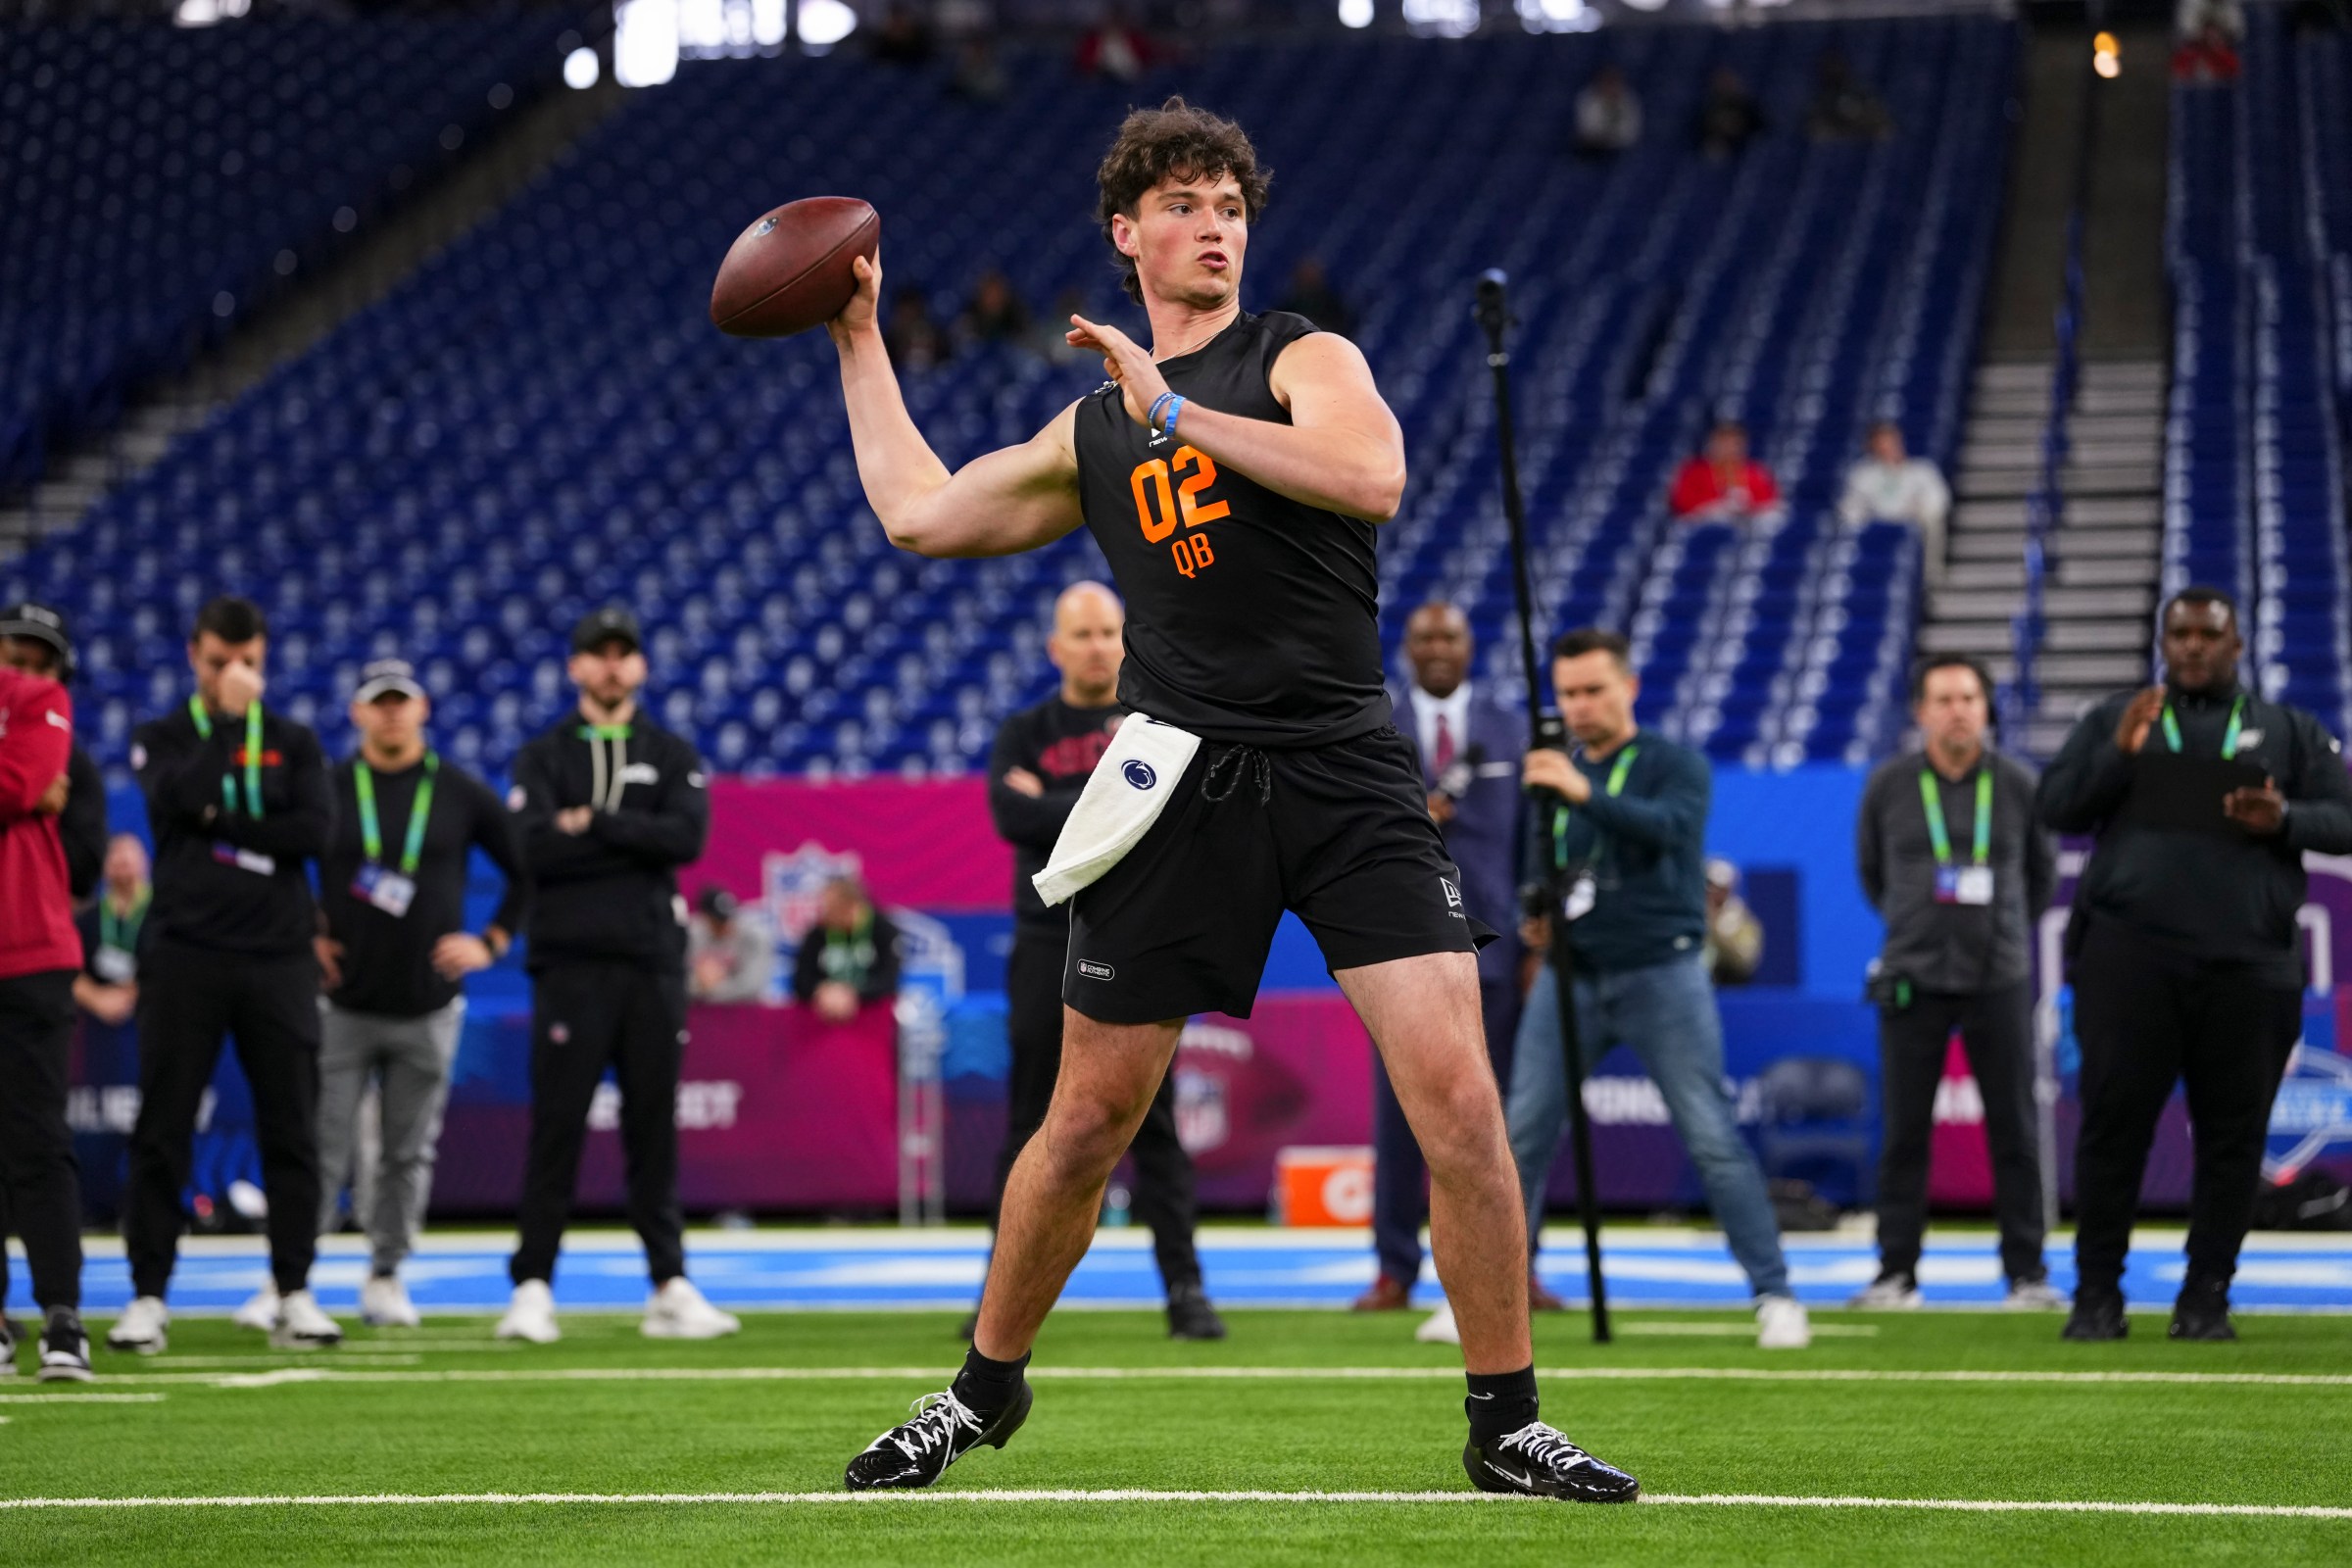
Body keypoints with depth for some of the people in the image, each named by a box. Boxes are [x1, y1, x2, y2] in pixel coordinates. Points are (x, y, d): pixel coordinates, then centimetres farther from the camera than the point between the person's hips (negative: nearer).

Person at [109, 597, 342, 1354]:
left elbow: (316, 830, -4)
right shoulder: (160, 739, 9)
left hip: (279, 958, 1)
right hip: (186, 954, -1)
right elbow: (177, 802, -13)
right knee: (163, 1129, -2)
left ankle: (293, 1292, 8)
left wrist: (222, 826, -9)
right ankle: (148, 1295, 3)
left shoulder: (294, 742, 12)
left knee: (291, 1130, 1)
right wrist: (227, 719, -9)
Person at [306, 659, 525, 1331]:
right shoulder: (325, 790, 0)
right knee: (323, 1148, -6)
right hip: (343, 1004, -1)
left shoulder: (463, 795, 3)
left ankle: (386, 1276, 16)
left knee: (409, 1151, 6)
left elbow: (529, 870, 10)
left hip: (427, 1008, 1)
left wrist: (491, 942, 1)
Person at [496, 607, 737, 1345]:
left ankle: (670, 1285, 8)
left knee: (654, 1128, 5)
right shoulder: (543, 756, 8)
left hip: (652, 960, 2)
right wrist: (635, 842, -8)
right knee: (557, 1125, -5)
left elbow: (687, 837, -5)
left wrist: (592, 824, -9)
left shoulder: (672, 756, 13)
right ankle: (532, 1287, -2)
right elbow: (535, 847, -9)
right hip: (572, 960, -2)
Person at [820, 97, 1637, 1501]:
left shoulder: (1303, 360, 5)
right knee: (1089, 1122, 5)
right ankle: (986, 1388, 26)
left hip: (1348, 776, -2)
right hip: (1183, 789, 2)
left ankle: (1507, 1425, 0)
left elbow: (1372, 479, -17)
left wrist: (1179, 411, -17)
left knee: (1459, 1099, -12)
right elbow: (922, 513, 26)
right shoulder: (1092, 430, 16)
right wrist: (860, 340, 33)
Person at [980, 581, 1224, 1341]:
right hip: (1048, 945, 0)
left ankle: (1185, 1287, 0)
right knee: (1030, 1125, 2)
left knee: (1154, 1123, -1)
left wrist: (1053, 806, -10)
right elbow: (1011, 817, -10)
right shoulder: (1024, 733, 8)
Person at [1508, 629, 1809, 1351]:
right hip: (1571, 978, 5)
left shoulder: (1675, 764, -3)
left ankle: (1774, 1293, -2)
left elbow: (1670, 826, -24)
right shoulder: (1555, 772, 12)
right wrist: (1537, 914, -1)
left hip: (1660, 974, -4)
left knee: (1713, 1138, -8)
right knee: (1524, 1135, 1)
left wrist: (1586, 793, -38)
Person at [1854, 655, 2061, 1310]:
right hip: (1913, 980, 0)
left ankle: (2027, 1272, 7)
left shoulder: (2018, 786, 1)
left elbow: (2041, 874, 16)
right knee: (1904, 1132, 1)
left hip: (1999, 980, 0)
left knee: (2014, 1132, 1)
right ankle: (1897, 1273, 7)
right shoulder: (1888, 786, 0)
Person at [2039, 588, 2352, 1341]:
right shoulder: (2116, 718, 15)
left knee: (2233, 1136, 0)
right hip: (2129, 960, -1)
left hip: (2247, 965, 1)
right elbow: (2055, 807, 7)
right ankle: (2096, 1295, 1)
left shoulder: (2288, 730, 15)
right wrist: (2118, 756, -10)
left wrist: (2285, 821, -12)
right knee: (2113, 1124, -4)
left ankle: (2206, 1298, 7)